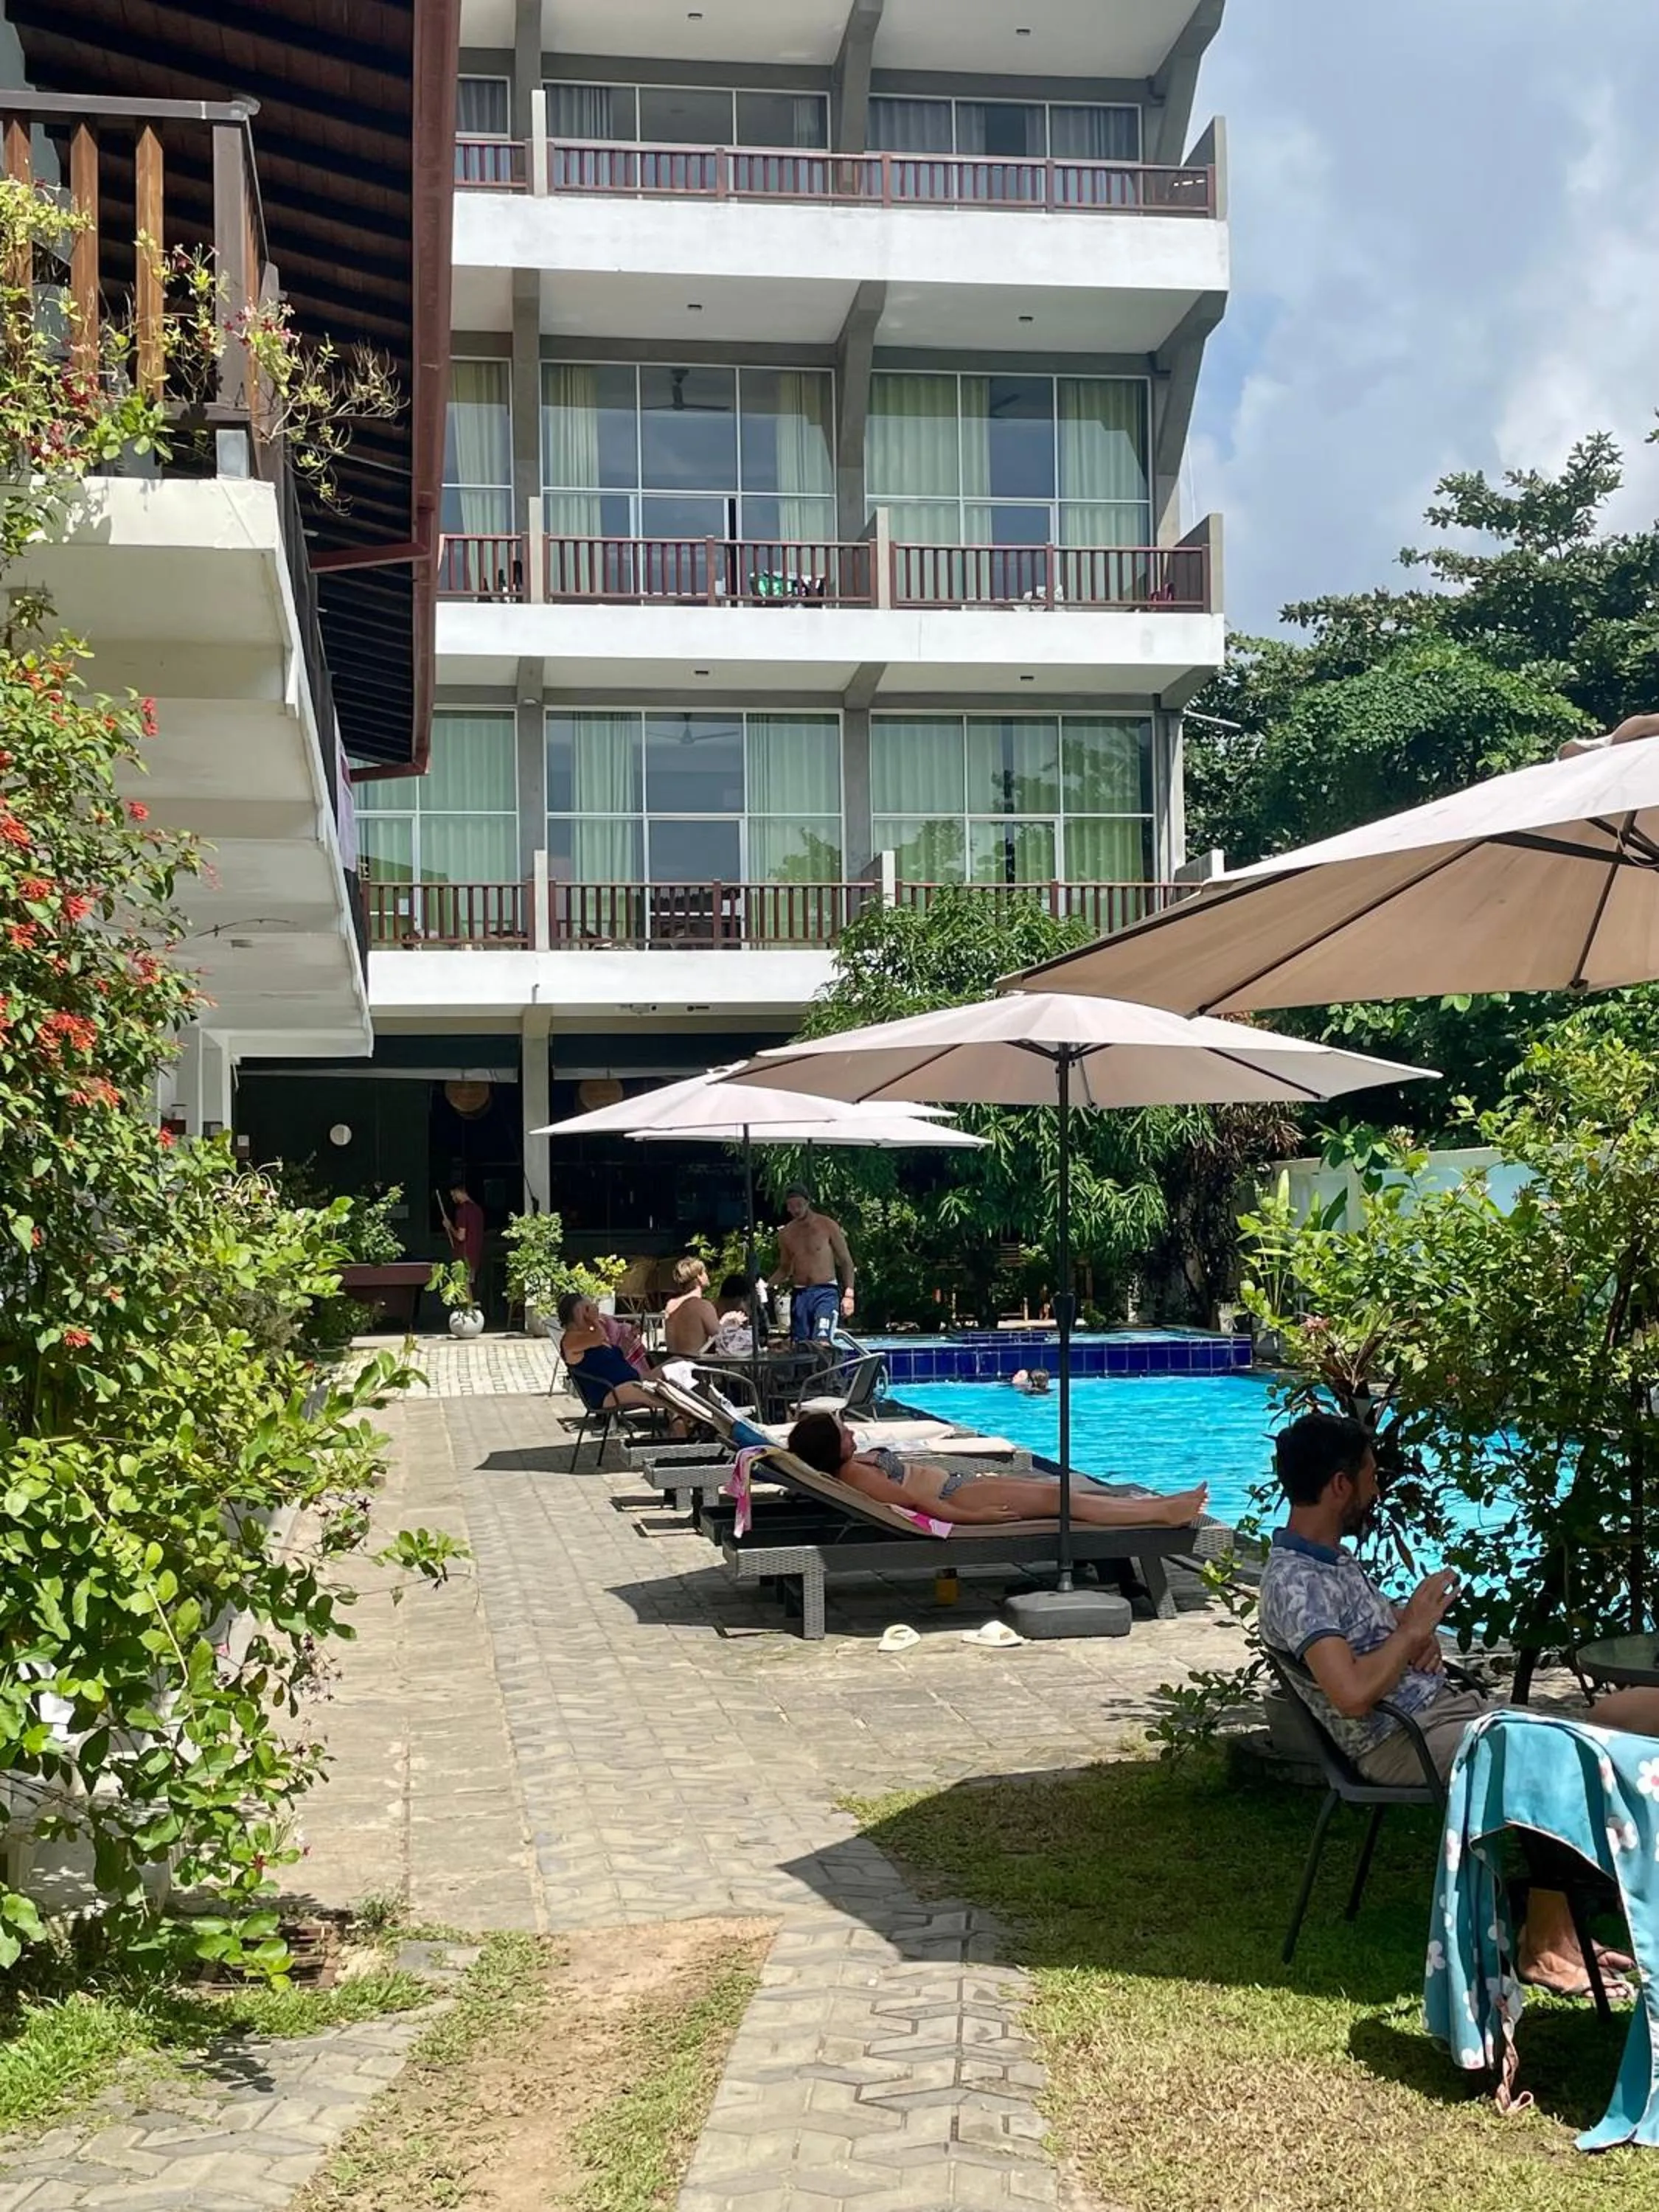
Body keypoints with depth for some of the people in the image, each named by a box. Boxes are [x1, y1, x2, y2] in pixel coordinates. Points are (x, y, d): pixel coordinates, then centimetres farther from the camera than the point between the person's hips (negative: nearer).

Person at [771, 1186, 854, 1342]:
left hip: (825, 1293, -5)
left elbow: (846, 1261, 2)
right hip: (799, 1295, 5)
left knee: (822, 1344, -20)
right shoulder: (785, 1234, 10)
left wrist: (848, 1294, -8)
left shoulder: (827, 1226, -1)